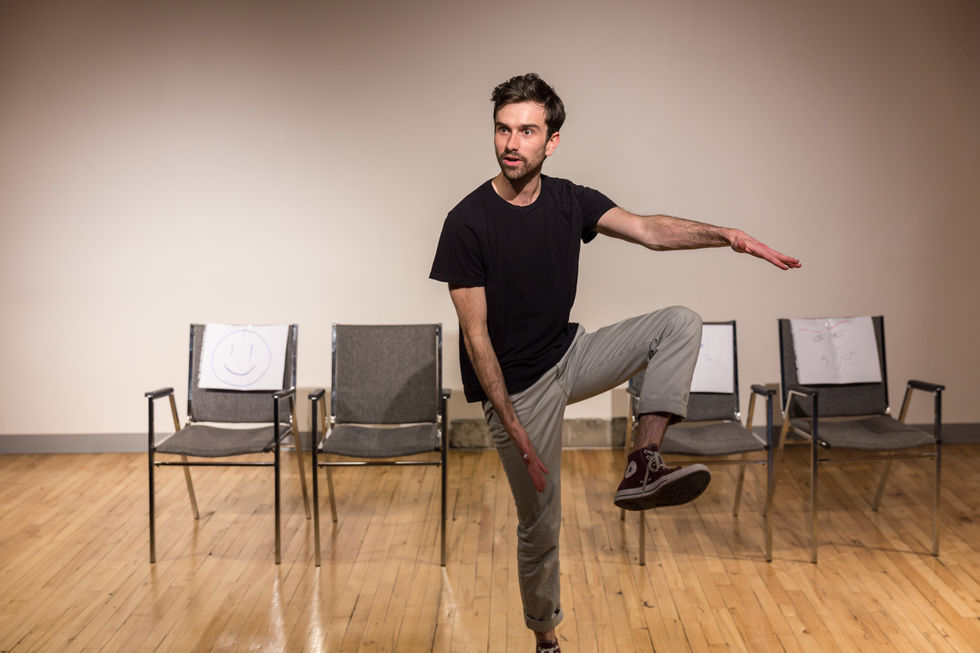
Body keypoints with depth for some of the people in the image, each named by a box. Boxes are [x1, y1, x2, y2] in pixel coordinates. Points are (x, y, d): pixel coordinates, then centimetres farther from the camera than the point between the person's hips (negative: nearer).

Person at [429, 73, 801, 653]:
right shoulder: (468, 223, -18)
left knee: (680, 323, -11)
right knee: (541, 524, 3)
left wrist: (724, 235, -31)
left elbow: (647, 230, -12)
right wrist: (513, 428, -23)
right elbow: (476, 339, -19)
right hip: (518, 386, -5)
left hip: (570, 355, 6)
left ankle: (643, 469, -20)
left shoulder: (569, 201, -2)